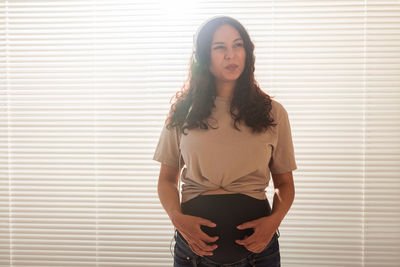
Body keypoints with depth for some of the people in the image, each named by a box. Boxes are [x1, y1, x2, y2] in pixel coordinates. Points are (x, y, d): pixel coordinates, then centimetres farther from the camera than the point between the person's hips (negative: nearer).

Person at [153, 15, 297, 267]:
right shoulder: (183, 111, 3)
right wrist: (178, 218, -11)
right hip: (196, 238, 0)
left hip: (255, 241, 0)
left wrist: (275, 220, -11)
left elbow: (284, 182, 8)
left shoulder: (272, 112, 3)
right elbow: (167, 179, 7)